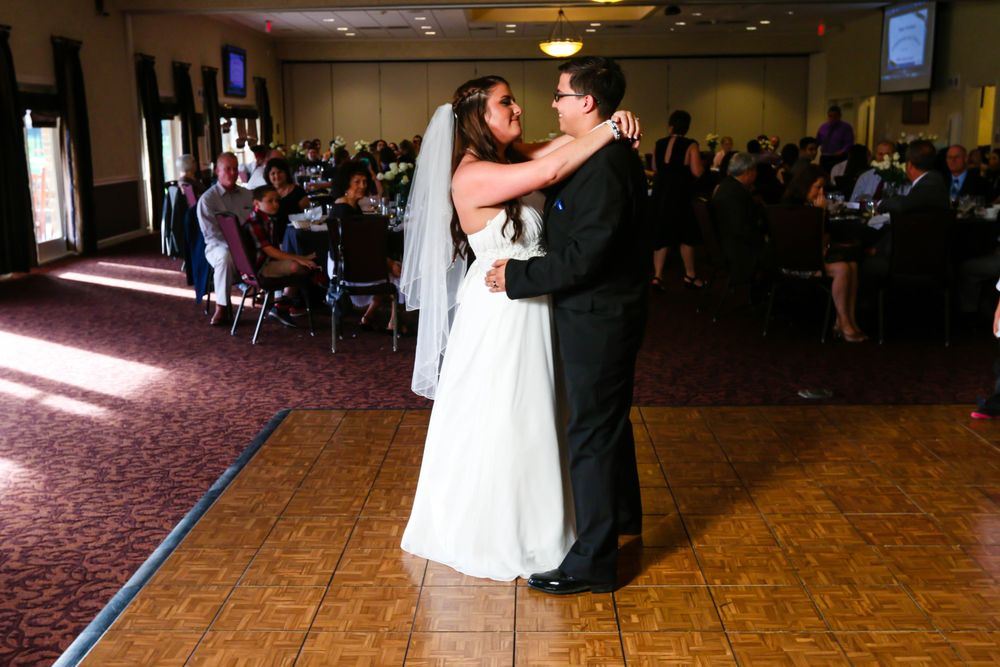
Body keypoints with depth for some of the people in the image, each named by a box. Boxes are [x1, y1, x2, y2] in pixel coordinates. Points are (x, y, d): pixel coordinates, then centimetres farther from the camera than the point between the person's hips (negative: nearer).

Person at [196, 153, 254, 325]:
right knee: (225, 256, -40)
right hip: (219, 246, -4)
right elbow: (211, 233, -9)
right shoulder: (207, 199, -1)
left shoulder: (247, 195, 14)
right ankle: (221, 308, -28)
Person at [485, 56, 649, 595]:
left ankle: (593, 561, 9)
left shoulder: (604, 167, -25)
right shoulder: (611, 155, 8)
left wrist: (518, 276, -19)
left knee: (591, 434, -2)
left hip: (598, 319, -10)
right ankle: (622, 514, 45)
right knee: (609, 420, 25)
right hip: (609, 312, 10)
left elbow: (583, 256, -28)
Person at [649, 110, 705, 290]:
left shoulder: (659, 144, 1)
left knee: (662, 236, 11)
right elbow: (697, 173, -16)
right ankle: (690, 276, 21)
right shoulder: (690, 145, -12)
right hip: (680, 195, -4)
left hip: (659, 194, 4)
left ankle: (657, 276, 5)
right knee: (686, 235, 11)